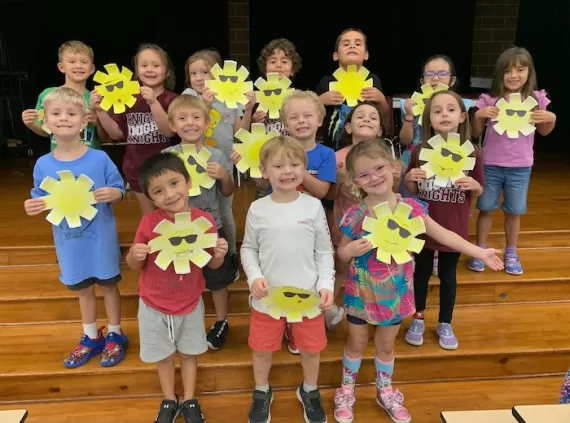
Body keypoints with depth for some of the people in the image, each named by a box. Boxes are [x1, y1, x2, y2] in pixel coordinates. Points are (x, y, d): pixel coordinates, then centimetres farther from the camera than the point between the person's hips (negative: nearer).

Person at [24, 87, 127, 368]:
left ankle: (115, 336, 33)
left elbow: (119, 192, -7)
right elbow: (41, 201, 3)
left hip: (100, 238, -3)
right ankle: (91, 338, 38)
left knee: (108, 285, 13)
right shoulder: (43, 165, -7)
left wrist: (112, 194, -29)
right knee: (82, 289, 19)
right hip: (69, 241, 3)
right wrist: (32, 207, -18)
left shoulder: (100, 159, -15)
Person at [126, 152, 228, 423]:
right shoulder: (149, 222, -19)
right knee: (163, 355, 19)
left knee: (189, 352, 20)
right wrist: (135, 255, -30)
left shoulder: (204, 220, -17)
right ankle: (169, 401, 43)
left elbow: (212, 265, -5)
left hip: (190, 304, 1)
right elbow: (134, 266, -8)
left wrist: (219, 254, -27)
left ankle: (189, 401, 42)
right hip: (154, 305, 0)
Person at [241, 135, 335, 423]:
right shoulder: (257, 209, -6)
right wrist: (254, 277, -13)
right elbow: (248, 249, 3)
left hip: (308, 296, 0)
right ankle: (262, 393, 45)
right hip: (267, 297, 0)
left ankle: (309, 392, 46)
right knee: (262, 349, 16)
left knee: (311, 348, 17)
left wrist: (326, 284, -11)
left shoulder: (313, 206, -6)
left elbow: (324, 251, -1)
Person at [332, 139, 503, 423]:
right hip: (361, 292, -2)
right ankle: (346, 391, 40)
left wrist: (480, 253, -1)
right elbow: (341, 253, -6)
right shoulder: (355, 216, -18)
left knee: (386, 345, 21)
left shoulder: (410, 207, -12)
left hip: (395, 292, 2)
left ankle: (385, 392, 44)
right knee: (357, 343, 16)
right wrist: (352, 249, -30)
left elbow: (441, 234, -3)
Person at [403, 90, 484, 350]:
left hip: (454, 228, 0)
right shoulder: (420, 151, -8)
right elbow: (411, 190, 2)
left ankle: (445, 325, 34)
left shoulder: (472, 153, -9)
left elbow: (479, 192, 2)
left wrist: (473, 185, -20)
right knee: (421, 273, 16)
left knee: (448, 276, 15)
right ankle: (417, 320, 34)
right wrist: (409, 178, -19)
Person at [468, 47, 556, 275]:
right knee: (486, 209, 10)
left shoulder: (536, 99, -3)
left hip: (520, 167, 1)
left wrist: (551, 118, -10)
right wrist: (479, 115, -19)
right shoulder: (490, 100, -7)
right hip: (491, 165, -1)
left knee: (514, 212, 13)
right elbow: (475, 133, -2)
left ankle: (511, 254, 29)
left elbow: (543, 132, 9)